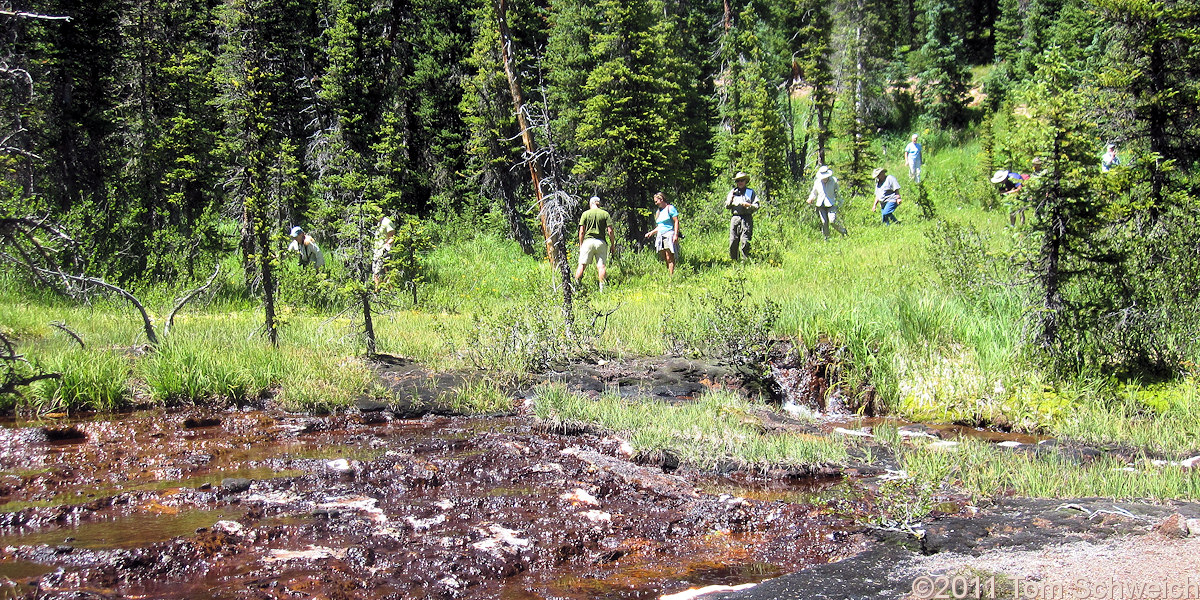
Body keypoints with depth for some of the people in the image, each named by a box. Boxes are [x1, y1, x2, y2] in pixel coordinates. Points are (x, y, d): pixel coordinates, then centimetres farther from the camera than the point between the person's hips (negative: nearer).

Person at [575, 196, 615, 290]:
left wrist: (580, 245, 10)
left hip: (588, 241, 0)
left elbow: (581, 232, 2)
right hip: (601, 242, 0)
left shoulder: (585, 214, 4)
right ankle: (602, 288, -7)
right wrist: (613, 244, 7)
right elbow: (610, 231, -1)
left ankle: (576, 284, -3)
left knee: (582, 265, 1)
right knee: (602, 266, -1)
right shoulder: (605, 214, 5)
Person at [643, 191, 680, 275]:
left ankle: (671, 275, -13)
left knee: (669, 258, -11)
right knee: (664, 259, 1)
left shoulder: (670, 208, -1)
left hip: (669, 235, -7)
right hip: (660, 236, 7)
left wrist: (676, 234, -16)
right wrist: (651, 233, 17)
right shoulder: (658, 212, 21)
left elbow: (676, 221, -7)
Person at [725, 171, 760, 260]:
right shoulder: (732, 192, 19)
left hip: (746, 219, -3)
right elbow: (727, 206, 16)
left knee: (745, 242, -11)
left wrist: (748, 205, -12)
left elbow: (756, 206, 6)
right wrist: (730, 200, -3)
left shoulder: (751, 192, 11)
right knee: (733, 242, -1)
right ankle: (733, 261, 6)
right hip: (735, 219, 3)